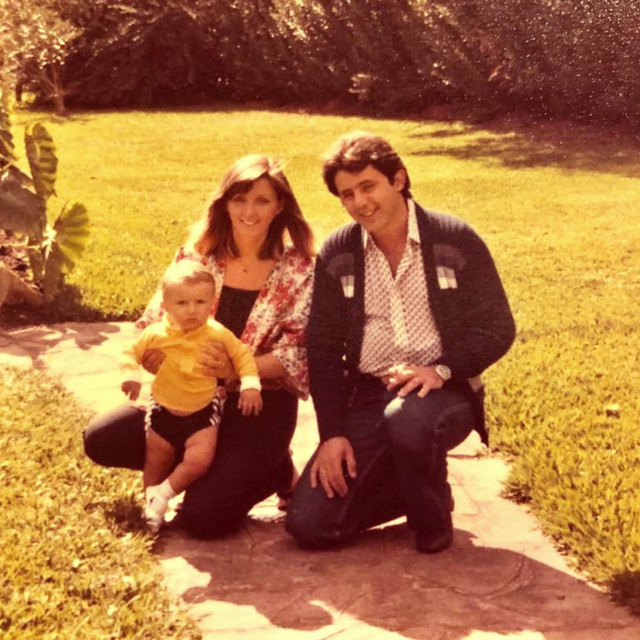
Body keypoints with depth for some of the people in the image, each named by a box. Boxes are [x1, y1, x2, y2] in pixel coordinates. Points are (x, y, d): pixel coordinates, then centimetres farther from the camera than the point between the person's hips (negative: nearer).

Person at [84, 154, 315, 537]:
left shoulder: (299, 269, -7)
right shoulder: (197, 255, 2)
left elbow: (296, 353, -13)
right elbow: (154, 324, 4)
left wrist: (234, 367, -29)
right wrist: (152, 356, -20)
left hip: (260, 406, -5)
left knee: (201, 516, -20)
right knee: (100, 440, -8)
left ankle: (272, 471, 9)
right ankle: (210, 465, 6)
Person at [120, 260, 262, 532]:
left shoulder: (218, 334, -14)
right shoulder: (156, 334, -14)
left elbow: (242, 354, -2)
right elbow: (131, 353, -3)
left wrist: (250, 385, -13)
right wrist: (131, 375, -22)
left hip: (203, 411, -1)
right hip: (163, 409, 1)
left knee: (200, 459, -19)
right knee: (156, 461, 10)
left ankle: (162, 494, 0)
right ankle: (151, 506, 31)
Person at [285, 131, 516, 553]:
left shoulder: (456, 240, -5)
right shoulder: (336, 254, 2)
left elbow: (498, 329, -4)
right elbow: (323, 348, 4)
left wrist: (442, 369, -22)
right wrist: (332, 432, -6)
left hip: (443, 393, -3)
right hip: (366, 398, 3)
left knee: (407, 418, -40)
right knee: (309, 525, -9)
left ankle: (433, 515, -6)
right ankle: (412, 487, 19)